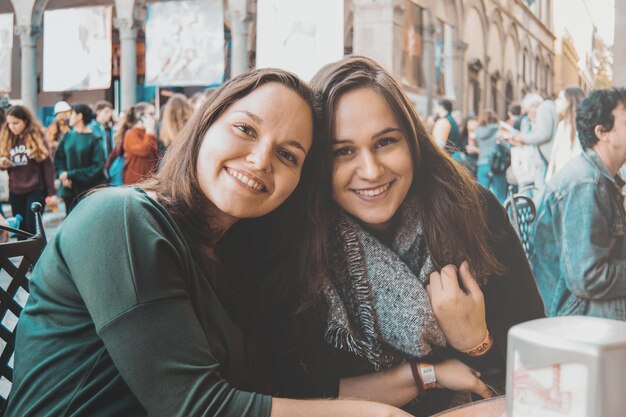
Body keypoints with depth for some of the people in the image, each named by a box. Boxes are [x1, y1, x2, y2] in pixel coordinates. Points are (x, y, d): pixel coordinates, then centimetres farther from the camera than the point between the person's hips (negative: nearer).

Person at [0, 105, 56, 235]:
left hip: (36, 190, -4)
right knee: (20, 230, 8)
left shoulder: (37, 138, -4)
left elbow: (48, 166, -4)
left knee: (32, 228, -7)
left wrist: (51, 193, -6)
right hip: (15, 192, 4)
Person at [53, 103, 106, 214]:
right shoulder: (67, 137, 8)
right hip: (69, 189, 5)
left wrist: (71, 174, -12)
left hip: (88, 192, -4)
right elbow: (58, 159, 12)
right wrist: (62, 174, -9)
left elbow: (97, 167, -10)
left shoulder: (94, 139, -6)